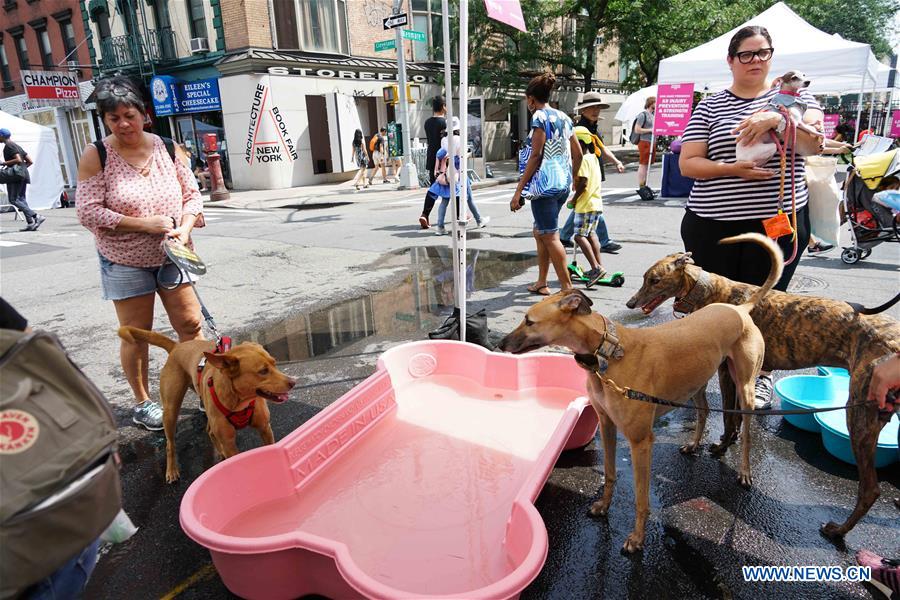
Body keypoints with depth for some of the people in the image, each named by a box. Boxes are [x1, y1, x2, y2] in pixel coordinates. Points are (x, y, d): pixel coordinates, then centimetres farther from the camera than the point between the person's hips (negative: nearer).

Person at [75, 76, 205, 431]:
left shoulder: (168, 148, -1)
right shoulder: (96, 156, -8)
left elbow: (191, 194, 5)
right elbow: (88, 212, -12)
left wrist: (184, 229, -13)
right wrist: (145, 223, -20)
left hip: (171, 256, 2)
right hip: (126, 263, -2)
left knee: (190, 324, 4)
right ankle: (142, 403, 24)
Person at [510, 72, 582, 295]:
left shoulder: (540, 116, -8)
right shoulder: (563, 117, 15)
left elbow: (536, 156, -15)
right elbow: (578, 154, 15)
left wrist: (518, 190, -15)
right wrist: (571, 180, 28)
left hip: (545, 183, -8)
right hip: (563, 184, 9)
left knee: (550, 237, -3)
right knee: (539, 232, 19)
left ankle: (568, 288, -2)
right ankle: (541, 283, 24)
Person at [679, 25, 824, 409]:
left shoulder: (792, 94, 10)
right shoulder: (710, 106, 6)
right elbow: (687, 163, -2)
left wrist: (778, 120, -22)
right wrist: (731, 169, -18)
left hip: (778, 221, 1)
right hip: (713, 223, 0)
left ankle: (761, 375, 29)